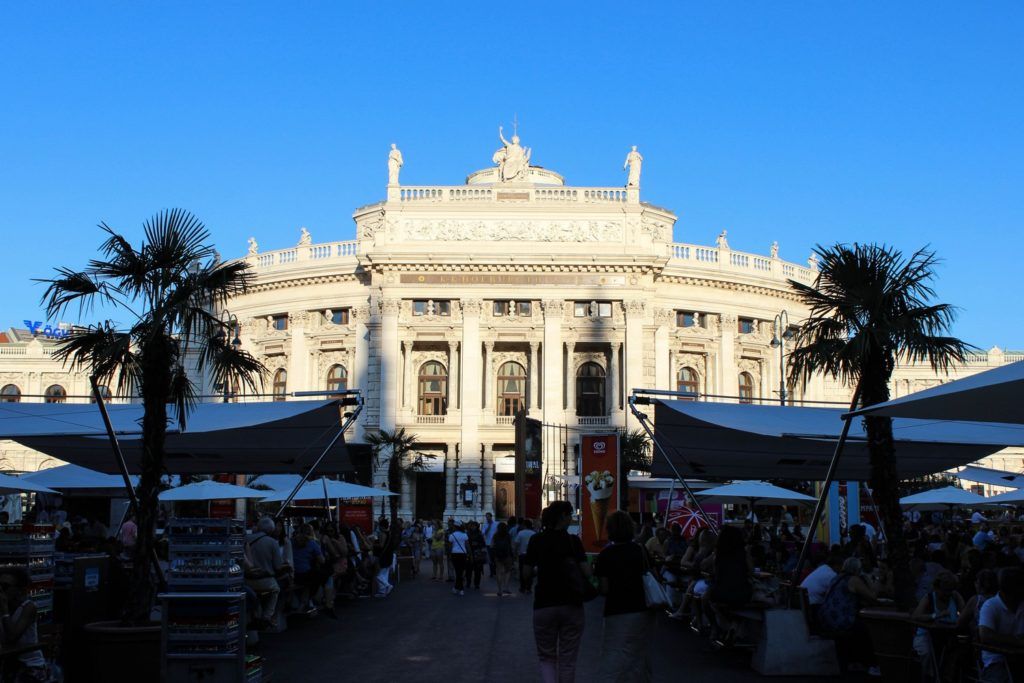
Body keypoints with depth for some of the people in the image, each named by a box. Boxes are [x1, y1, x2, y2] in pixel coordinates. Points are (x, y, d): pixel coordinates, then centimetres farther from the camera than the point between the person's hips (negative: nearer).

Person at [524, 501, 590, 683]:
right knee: (567, 659, 11)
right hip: (572, 605, -1)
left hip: (544, 605, 1)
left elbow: (526, 573, -1)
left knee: (547, 657, 11)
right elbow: (587, 572, -10)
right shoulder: (573, 540, -5)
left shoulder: (536, 540, -2)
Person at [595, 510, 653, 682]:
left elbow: (604, 589, -11)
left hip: (618, 614, -4)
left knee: (613, 663, -3)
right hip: (644, 611, 4)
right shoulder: (642, 551, 4)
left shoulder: (606, 555, -9)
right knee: (640, 655, 16)